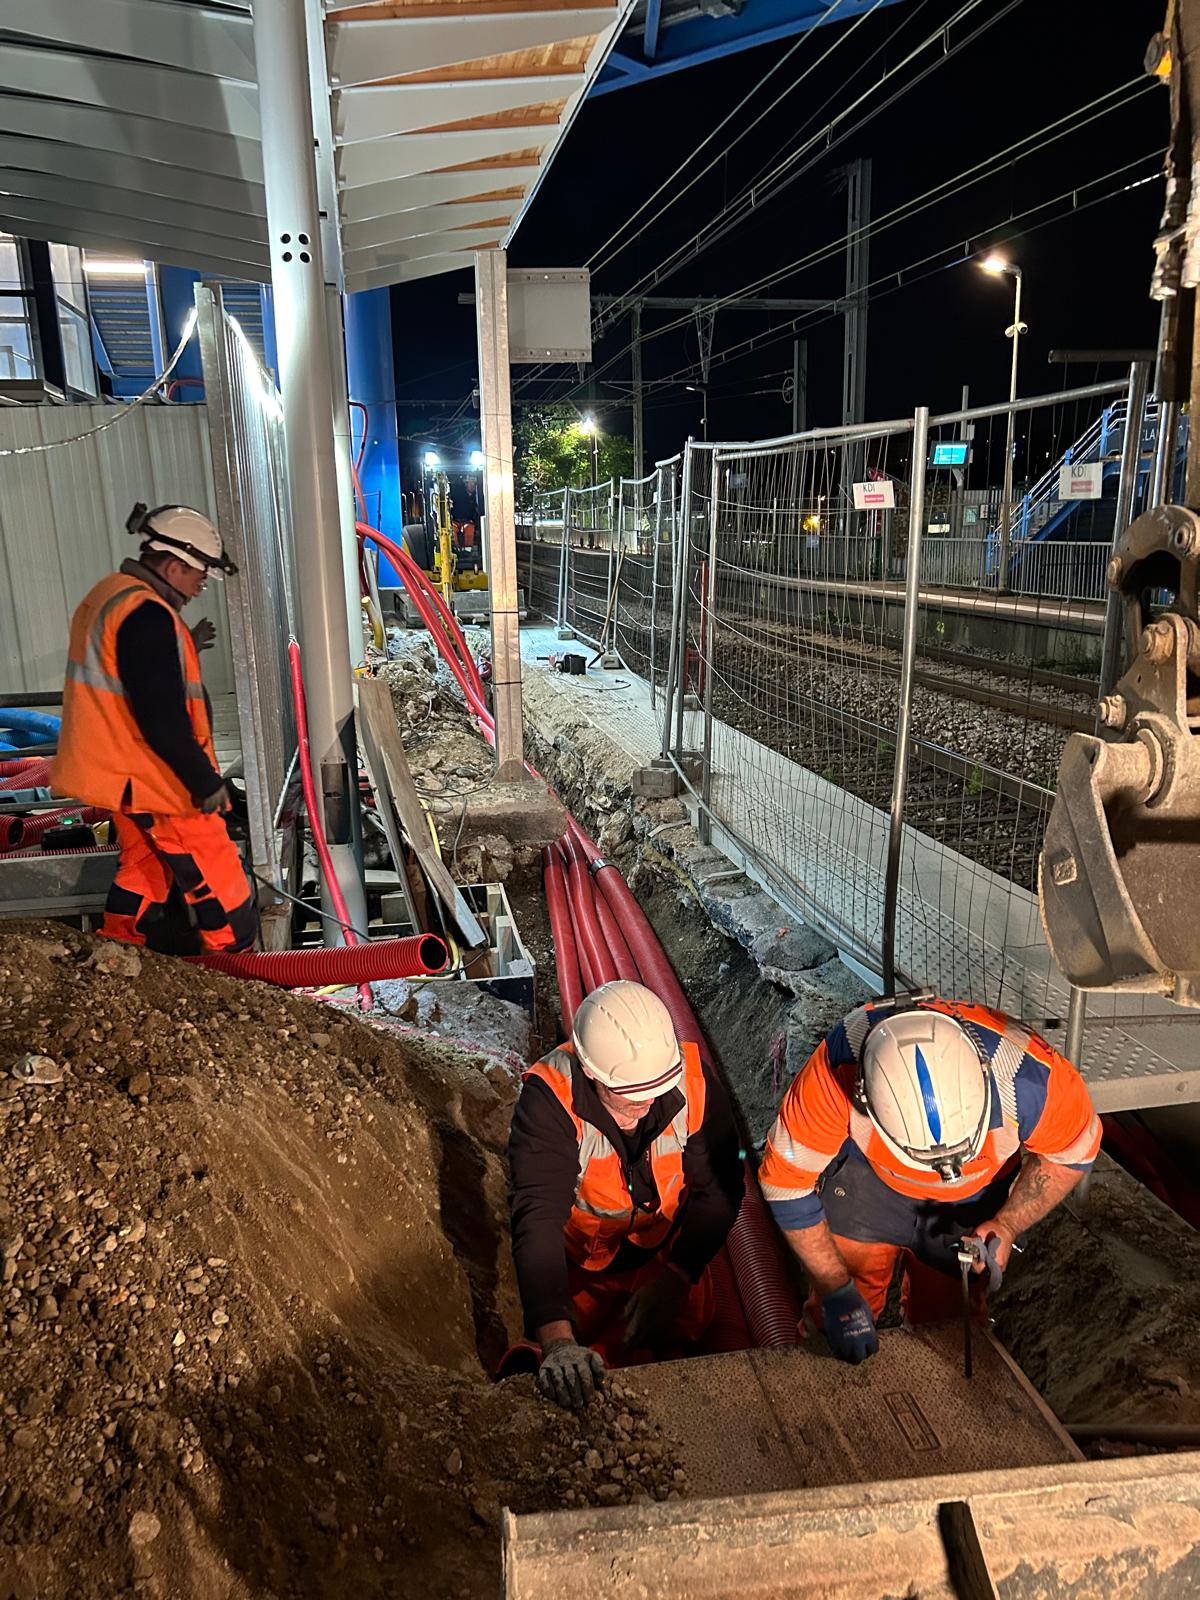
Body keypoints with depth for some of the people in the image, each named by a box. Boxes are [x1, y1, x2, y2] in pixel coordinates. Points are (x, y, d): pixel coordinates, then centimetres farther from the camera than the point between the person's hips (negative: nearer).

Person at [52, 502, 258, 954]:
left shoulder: (109, 596, 10)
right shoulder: (145, 615, -23)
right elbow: (161, 718, -25)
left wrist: (184, 650, 13)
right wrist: (205, 781, -19)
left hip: (123, 775, 10)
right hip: (160, 781, -10)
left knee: (144, 869, 23)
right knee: (220, 888, 0)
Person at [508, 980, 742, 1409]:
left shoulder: (693, 1079, -29)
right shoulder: (549, 1098, -37)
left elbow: (719, 1189, -20)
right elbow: (537, 1218, -43)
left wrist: (672, 1281, -28)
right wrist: (558, 1340, -53)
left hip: (669, 1256, 2)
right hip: (582, 1266, -2)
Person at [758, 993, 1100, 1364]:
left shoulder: (1029, 1075, -38)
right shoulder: (836, 1070, -41)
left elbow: (1073, 1150, -13)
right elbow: (787, 1182, -26)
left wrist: (1009, 1225, -23)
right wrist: (836, 1290, -20)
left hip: (973, 1198, 1)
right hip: (865, 1176, -1)